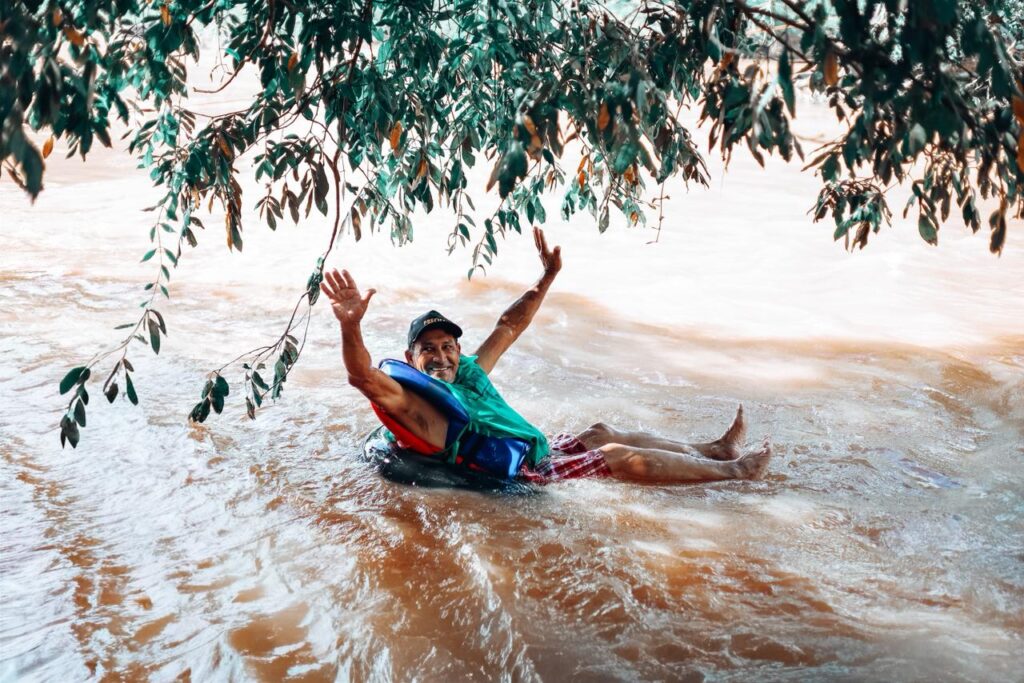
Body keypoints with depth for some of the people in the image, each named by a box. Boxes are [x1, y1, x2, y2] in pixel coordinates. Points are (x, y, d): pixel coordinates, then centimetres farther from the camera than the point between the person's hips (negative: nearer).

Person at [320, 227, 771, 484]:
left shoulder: (469, 372, 7)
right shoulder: (416, 402, -17)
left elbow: (509, 326, 17)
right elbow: (364, 377, -36)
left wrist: (547, 279, 15)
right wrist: (350, 326, -53)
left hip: (541, 454, 9)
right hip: (522, 478, -9)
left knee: (600, 433, 13)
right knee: (619, 456, -7)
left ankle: (711, 450, 28)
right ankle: (731, 471, 6)